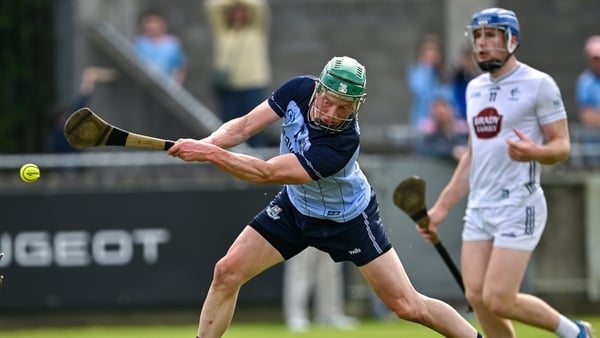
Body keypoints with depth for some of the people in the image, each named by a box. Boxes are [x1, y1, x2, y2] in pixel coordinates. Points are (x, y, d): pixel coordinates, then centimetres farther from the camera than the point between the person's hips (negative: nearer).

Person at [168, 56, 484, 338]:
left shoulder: (342, 144, -40)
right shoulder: (300, 90, -24)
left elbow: (266, 173, -40)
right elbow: (244, 126, -16)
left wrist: (210, 154, -45)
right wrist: (206, 143, -35)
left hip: (349, 219, -5)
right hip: (296, 207, 5)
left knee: (407, 306, -4)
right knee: (227, 271, -7)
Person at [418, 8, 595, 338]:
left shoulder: (538, 84, -7)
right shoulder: (475, 88, 15)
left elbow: (562, 146, -8)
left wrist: (533, 152, -30)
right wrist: (442, 206, 19)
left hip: (518, 207, -7)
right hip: (479, 208, 7)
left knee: (498, 300, -13)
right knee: (477, 297, -1)